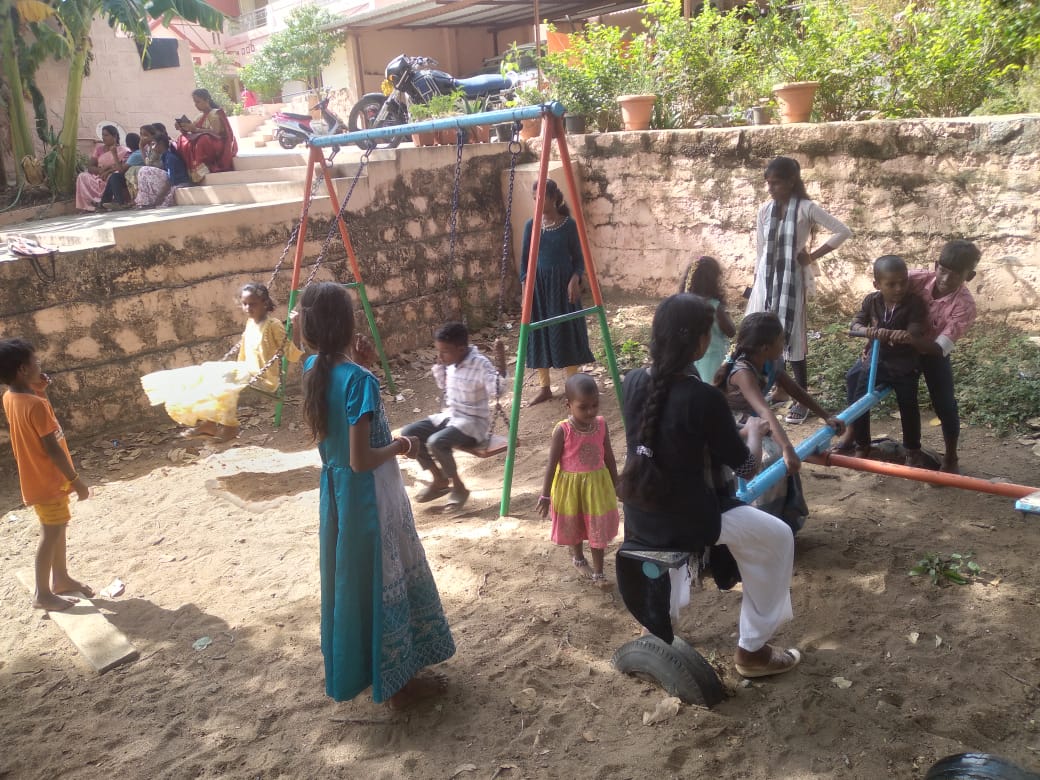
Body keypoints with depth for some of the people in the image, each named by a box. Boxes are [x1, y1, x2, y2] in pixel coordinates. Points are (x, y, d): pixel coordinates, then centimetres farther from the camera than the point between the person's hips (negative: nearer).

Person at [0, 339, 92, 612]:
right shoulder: (36, 405, -27)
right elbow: (52, 449, -26)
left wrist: (39, 391, 2)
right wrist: (76, 480, -19)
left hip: (39, 478, 9)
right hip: (47, 481, -9)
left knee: (58, 528, 21)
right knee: (51, 534, 3)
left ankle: (60, 578, 35)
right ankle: (42, 594, 14)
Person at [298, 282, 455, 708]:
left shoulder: (312, 370, -3)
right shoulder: (359, 379, -26)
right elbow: (360, 460, -25)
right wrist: (397, 446, -8)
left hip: (335, 493, 8)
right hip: (368, 497, -8)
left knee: (348, 578, 21)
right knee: (384, 581, 8)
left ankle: (355, 671, 39)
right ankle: (396, 681, 24)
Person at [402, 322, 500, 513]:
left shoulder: (480, 364, -21)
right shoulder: (451, 362, 1)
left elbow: (496, 391, -35)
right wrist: (439, 365, 5)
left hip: (474, 422, -8)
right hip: (450, 415, 8)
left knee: (436, 442, -32)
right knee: (408, 432, -6)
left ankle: (459, 487, -7)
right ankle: (440, 480, 7)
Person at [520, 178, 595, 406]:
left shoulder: (569, 225, -5)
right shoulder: (531, 224, 3)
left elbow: (578, 257, -1)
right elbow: (525, 257, 6)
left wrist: (575, 279, -17)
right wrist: (525, 282, -5)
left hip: (562, 283, -3)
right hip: (538, 284, 3)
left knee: (567, 331, 0)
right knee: (540, 333, 6)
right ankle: (544, 387, 17)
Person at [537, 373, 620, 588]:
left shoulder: (601, 425, -10)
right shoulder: (562, 430, -20)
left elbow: (609, 457, 3)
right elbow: (552, 464, -13)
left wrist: (616, 485, 10)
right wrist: (545, 495, -10)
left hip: (597, 483, 2)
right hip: (570, 485, -2)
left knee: (598, 526, 8)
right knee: (574, 526, 18)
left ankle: (598, 572, 22)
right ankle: (578, 558, 45)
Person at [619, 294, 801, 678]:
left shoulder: (633, 382, -3)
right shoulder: (703, 397, -22)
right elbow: (747, 468, -9)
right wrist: (754, 431, 11)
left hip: (640, 517, 7)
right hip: (686, 521, -7)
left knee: (740, 511, 34)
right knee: (777, 537, 17)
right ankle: (753, 648, 24)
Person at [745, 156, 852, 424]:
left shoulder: (806, 208, -8)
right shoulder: (765, 210, 6)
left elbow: (843, 231, -9)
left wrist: (813, 255, -10)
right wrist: (756, 283, 11)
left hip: (792, 281, -5)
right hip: (766, 281, 5)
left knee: (792, 337, -2)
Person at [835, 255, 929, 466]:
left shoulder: (915, 303, -14)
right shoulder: (871, 301, -5)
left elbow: (916, 332, -23)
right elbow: (854, 324, -9)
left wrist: (907, 336, -48)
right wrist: (867, 331, -32)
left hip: (904, 363, -3)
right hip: (875, 359, 3)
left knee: (908, 405, 0)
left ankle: (913, 449, 19)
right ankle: (861, 445, 18)